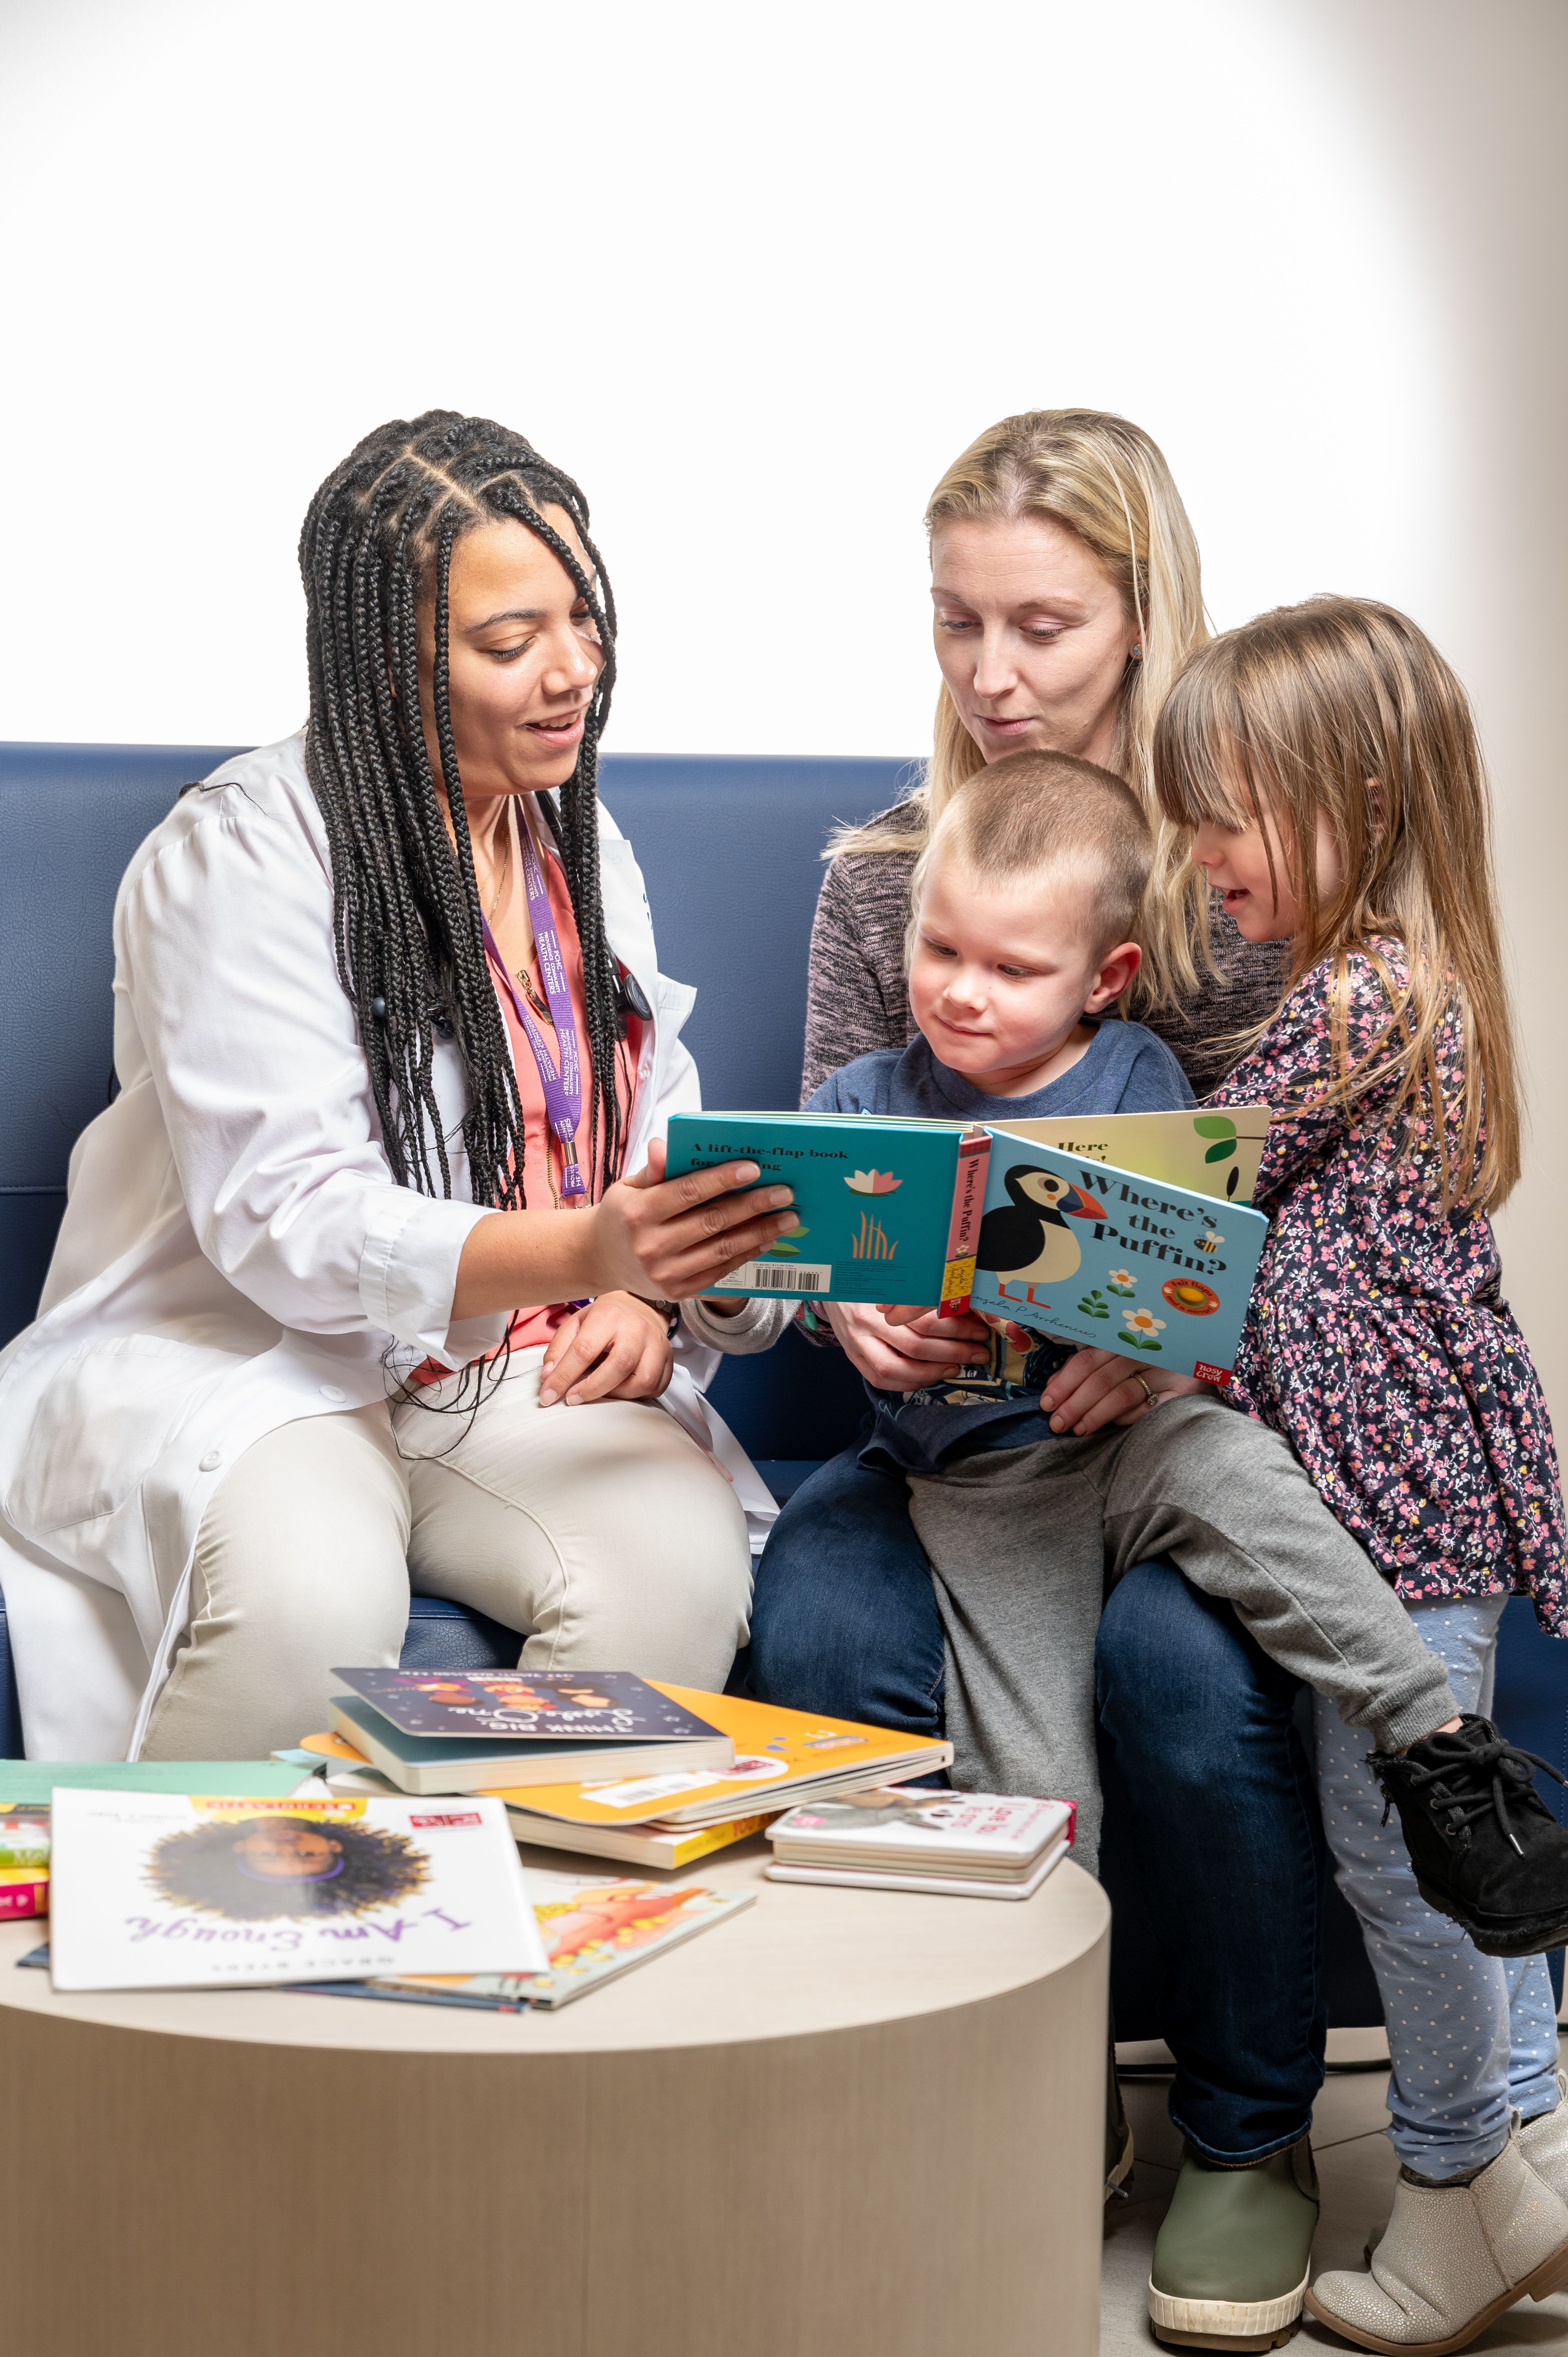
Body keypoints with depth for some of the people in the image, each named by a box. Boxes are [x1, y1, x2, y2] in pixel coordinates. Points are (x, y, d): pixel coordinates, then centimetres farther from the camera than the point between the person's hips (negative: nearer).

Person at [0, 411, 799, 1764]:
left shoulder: (581, 842, 13)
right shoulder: (242, 855, -11)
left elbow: (657, 1128, 20)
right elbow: (289, 1223, -20)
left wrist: (645, 1293, -4)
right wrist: (583, 1252, -35)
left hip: (522, 1372, 5)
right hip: (255, 1355, -5)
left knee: (683, 1564, -27)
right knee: (311, 1600, -36)